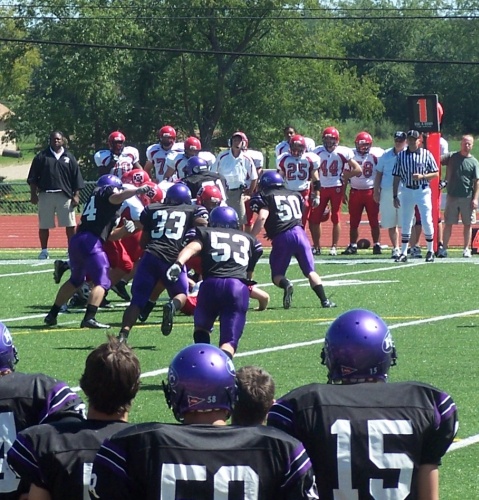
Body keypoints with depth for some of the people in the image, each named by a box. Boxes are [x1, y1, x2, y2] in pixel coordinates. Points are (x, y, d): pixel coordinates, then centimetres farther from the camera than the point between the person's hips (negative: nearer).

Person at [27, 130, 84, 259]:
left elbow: (76, 179, 7)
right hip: (45, 194, 0)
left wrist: (76, 195, 0)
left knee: (70, 225, -2)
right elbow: (33, 178, 5)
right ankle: (44, 251, 15)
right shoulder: (42, 157, 5)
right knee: (44, 225, 5)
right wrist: (33, 194, -2)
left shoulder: (69, 158, 8)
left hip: (65, 195, 0)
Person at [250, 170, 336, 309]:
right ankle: (324, 300, -4)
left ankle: (286, 284, -25)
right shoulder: (295, 195, 24)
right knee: (310, 271, 11)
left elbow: (262, 218, -7)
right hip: (299, 232, 3)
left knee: (277, 275, 8)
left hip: (281, 237, -3)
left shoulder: (264, 196, 8)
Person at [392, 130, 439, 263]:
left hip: (423, 191, -2)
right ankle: (403, 253, 10)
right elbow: (397, 177, 7)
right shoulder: (401, 156, 5)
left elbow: (436, 173, 1)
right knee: (405, 223, 4)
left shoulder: (426, 154, 0)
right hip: (407, 191, 2)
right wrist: (395, 196, 3)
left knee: (427, 221, -5)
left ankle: (430, 251, 10)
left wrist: (422, 176, -16)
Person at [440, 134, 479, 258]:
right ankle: (444, 249, 7)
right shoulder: (451, 157, 5)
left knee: (467, 224, 5)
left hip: (468, 198, 0)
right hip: (452, 196, 0)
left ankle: (466, 249, 14)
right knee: (448, 223, 2)